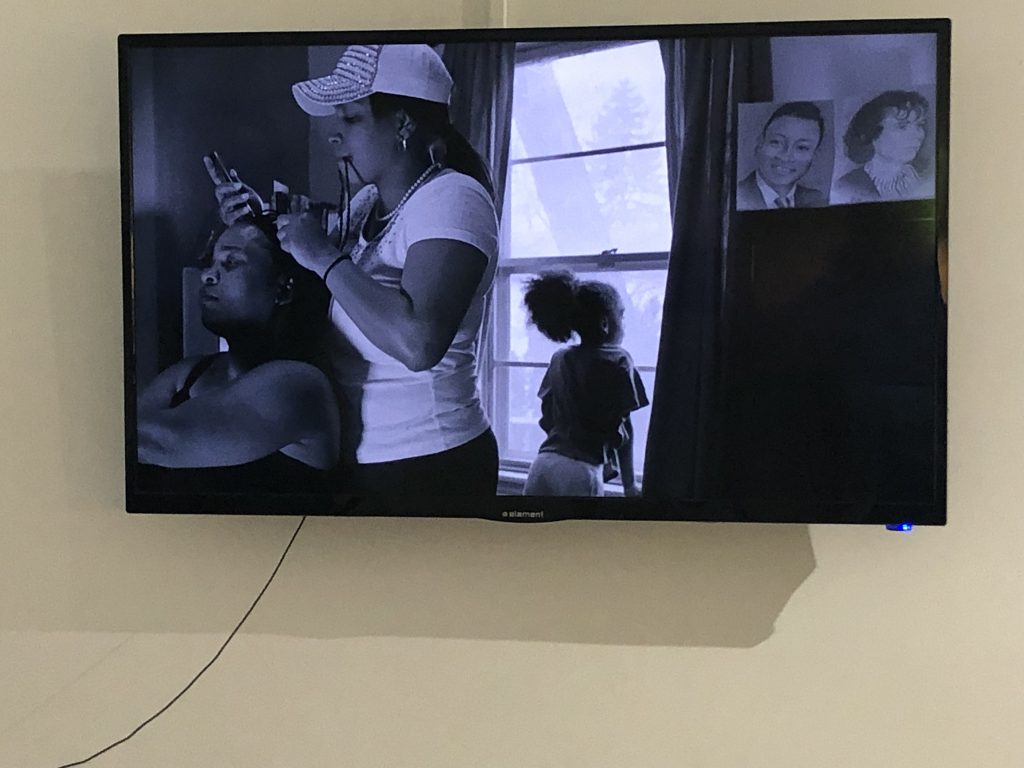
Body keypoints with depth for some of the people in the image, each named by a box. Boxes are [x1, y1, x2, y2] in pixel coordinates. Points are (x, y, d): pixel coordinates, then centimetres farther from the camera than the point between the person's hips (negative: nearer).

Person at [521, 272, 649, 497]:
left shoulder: (560, 359, 15)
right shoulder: (618, 360, 0)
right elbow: (622, 428, -1)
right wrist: (629, 484, 5)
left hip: (543, 465, 6)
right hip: (581, 471, -5)